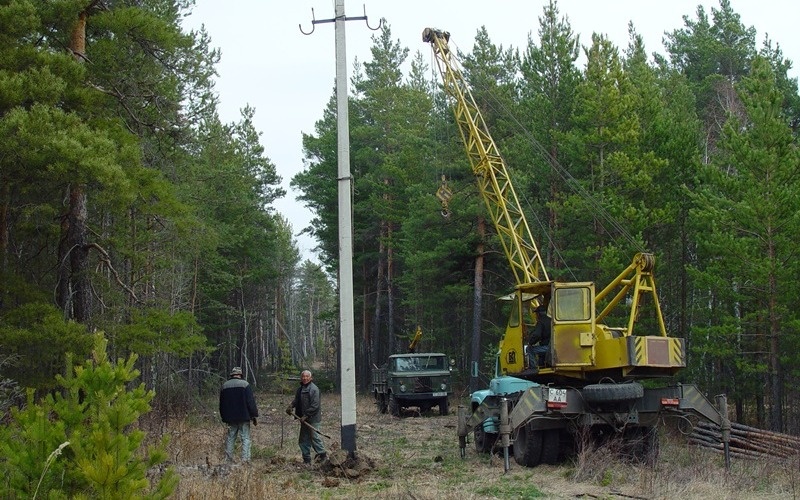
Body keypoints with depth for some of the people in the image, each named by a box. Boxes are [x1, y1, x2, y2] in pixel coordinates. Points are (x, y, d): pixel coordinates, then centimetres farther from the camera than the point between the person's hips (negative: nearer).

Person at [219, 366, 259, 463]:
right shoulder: (244, 384, -7)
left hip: (230, 418, 4)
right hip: (244, 417, -4)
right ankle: (245, 459, -9)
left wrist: (224, 417, 23)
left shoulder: (224, 386, 8)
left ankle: (228, 459, 11)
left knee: (230, 438, 11)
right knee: (246, 438, -2)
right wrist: (254, 416, -3)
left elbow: (221, 404, 15)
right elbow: (251, 402, -9)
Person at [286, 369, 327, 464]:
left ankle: (322, 454, 7)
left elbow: (315, 405, -19)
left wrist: (306, 415, -21)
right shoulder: (300, 389, 13)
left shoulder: (314, 389, -15)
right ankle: (306, 459, 19)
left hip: (312, 418, -9)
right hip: (304, 418, 9)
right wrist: (291, 406, 1)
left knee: (314, 437, -7)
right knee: (303, 439, 11)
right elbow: (297, 400, 22)